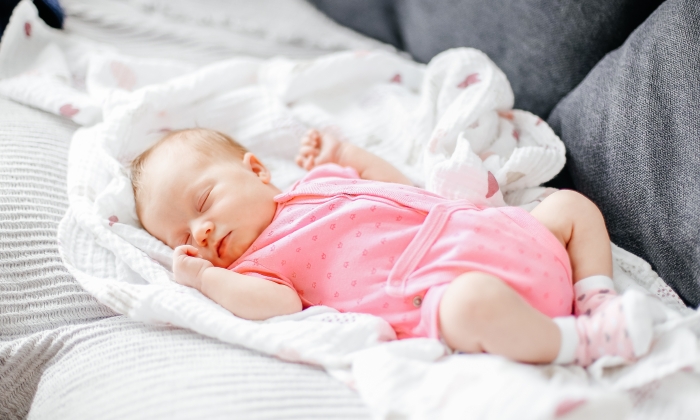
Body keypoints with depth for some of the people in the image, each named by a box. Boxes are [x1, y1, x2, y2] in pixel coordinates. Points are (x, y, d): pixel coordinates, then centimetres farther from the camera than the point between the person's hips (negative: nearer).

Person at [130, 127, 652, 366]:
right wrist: (206, 279, -14)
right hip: (442, 283, -7)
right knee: (471, 305, -42)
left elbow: (406, 190, 29)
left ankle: (596, 299, 5)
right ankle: (578, 340, -21)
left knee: (572, 205, 12)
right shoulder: (257, 263, 4)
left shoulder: (321, 180, 21)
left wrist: (345, 154, 27)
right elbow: (280, 305, -18)